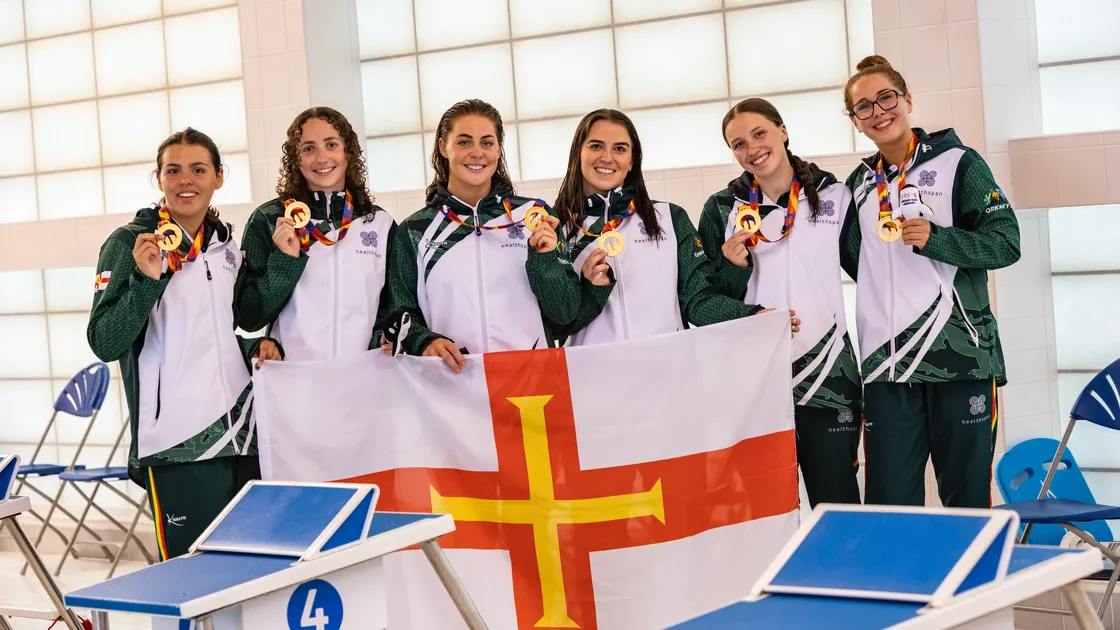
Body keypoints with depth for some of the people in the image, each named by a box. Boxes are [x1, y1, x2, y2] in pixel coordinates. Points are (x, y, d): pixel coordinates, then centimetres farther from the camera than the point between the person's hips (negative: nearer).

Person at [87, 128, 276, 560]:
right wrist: (146, 279, -23)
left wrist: (257, 345, 6)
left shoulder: (225, 243, 13)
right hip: (178, 443, -5)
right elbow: (105, 344, -11)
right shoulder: (128, 244, -3)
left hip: (240, 430, 6)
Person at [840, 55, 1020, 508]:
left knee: (967, 498, 2)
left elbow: (1005, 243, -7)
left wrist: (936, 239, -17)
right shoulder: (860, 184, 15)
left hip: (959, 355, -4)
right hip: (886, 364, 4)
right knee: (889, 503, 3)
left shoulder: (957, 163, 1)